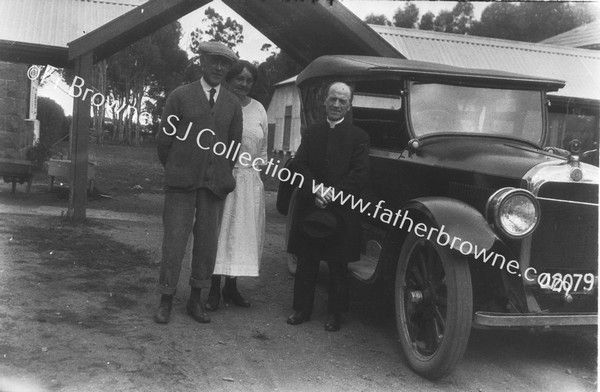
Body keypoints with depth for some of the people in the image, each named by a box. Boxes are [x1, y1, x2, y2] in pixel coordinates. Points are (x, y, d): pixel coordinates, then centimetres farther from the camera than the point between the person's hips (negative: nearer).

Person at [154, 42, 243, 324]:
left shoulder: (232, 104, 9)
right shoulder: (180, 96, 1)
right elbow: (164, 137, 4)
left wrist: (222, 175, 13)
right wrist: (174, 170, 9)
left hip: (215, 182, 3)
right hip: (181, 182, -2)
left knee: (207, 242, 6)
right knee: (174, 240, -1)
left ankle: (195, 299, 19)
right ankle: (166, 300, 11)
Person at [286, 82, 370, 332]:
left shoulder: (359, 137, 2)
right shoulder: (311, 133, 11)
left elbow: (359, 175, -7)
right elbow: (300, 165, 1)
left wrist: (333, 193, -17)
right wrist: (314, 191, -16)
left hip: (341, 210, -2)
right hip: (309, 208, 3)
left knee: (338, 266, 6)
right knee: (306, 263, 9)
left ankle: (335, 314, 18)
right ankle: (302, 309, 20)